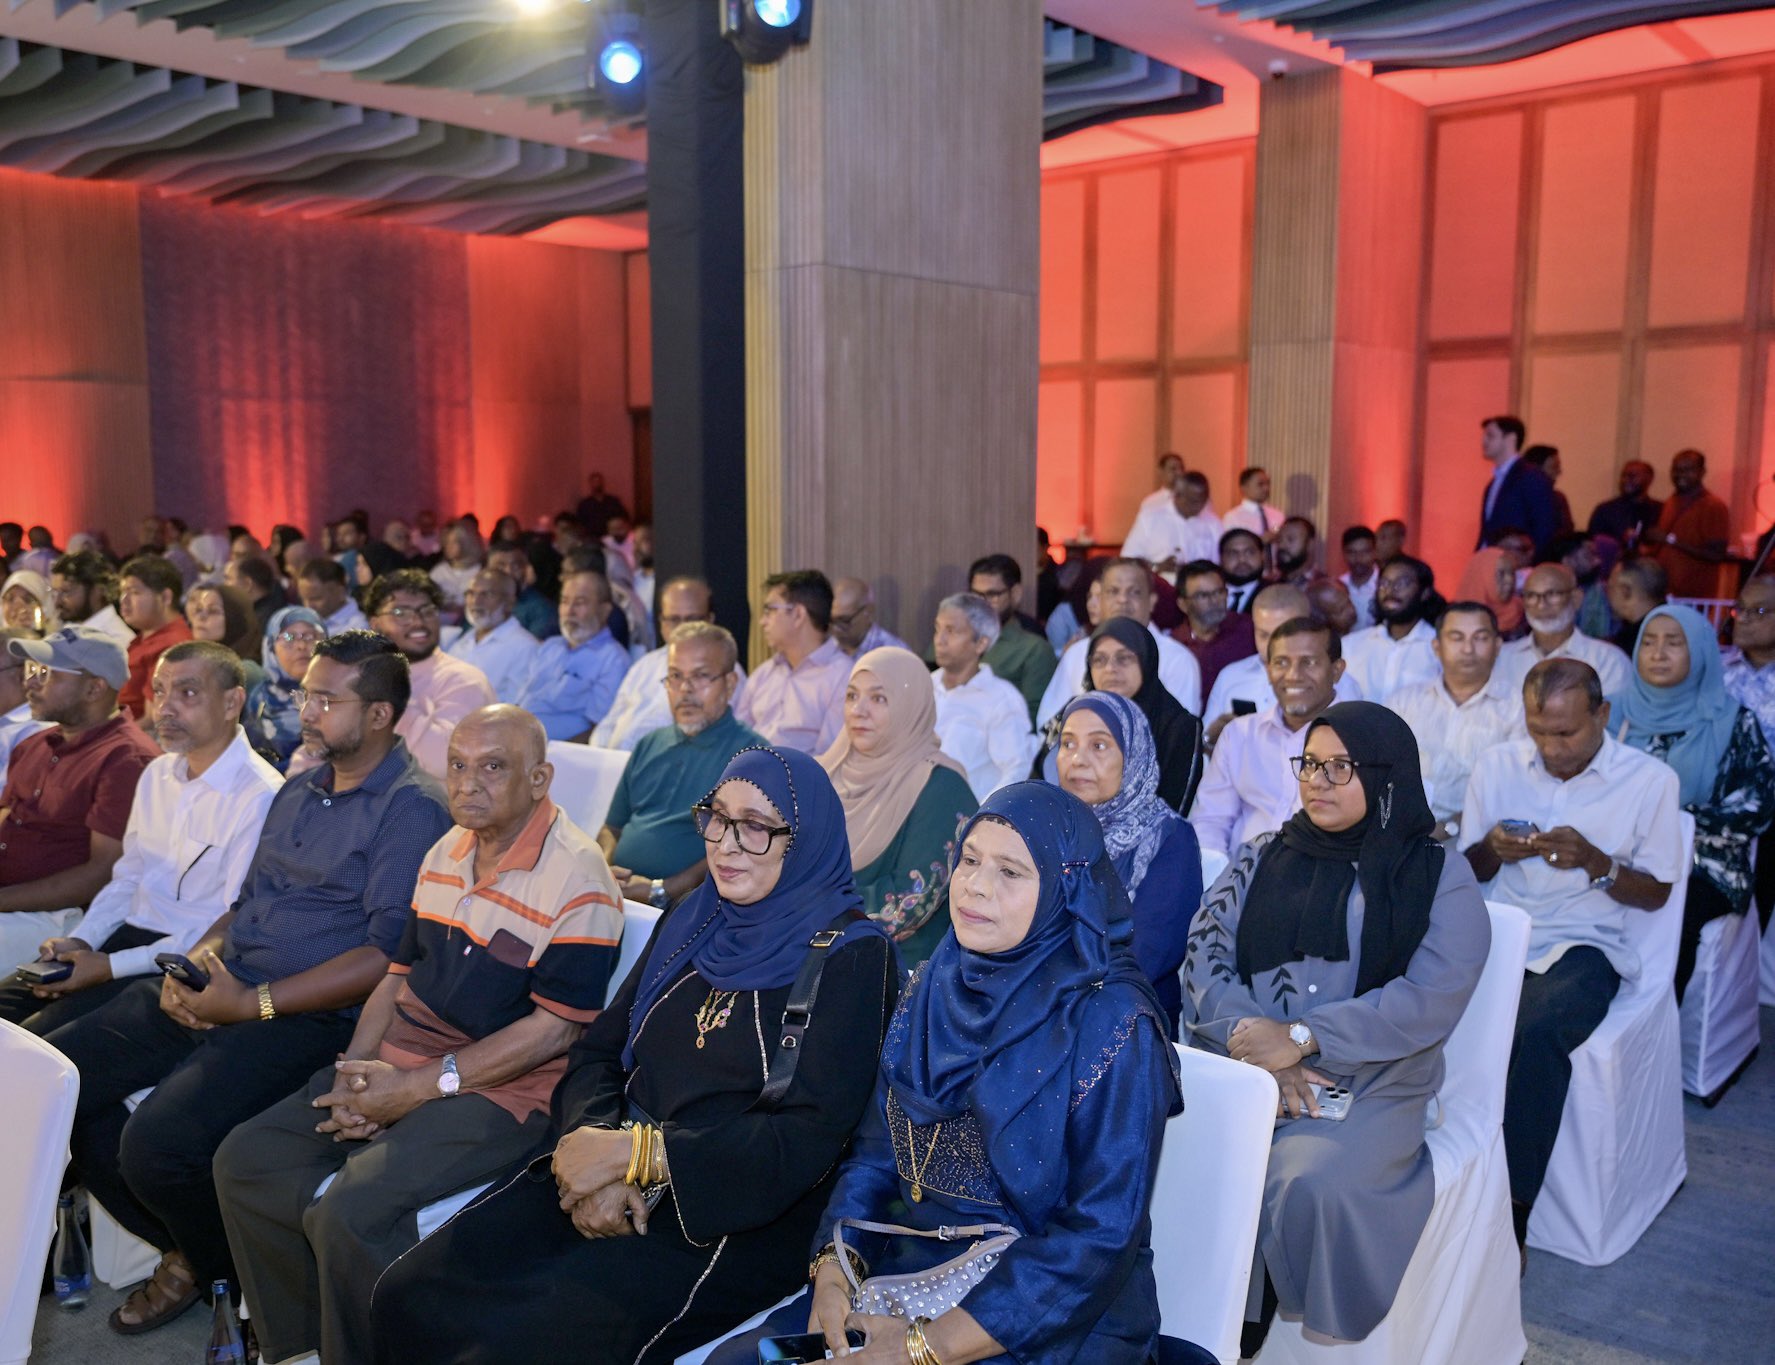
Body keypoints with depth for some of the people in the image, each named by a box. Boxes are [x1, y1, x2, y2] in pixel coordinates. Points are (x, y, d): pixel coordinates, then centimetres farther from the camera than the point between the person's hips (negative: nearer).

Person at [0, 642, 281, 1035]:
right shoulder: (157, 774, 11)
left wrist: (113, 966, -17)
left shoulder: (260, 796, -18)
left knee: (36, 1038, -19)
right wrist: (80, 940, 0)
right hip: (128, 935, 8)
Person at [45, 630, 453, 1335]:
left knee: (158, 1142, -25)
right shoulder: (298, 790, 18)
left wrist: (254, 1005, -18)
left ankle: (216, 1263, 11)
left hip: (306, 1015, -9)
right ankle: (185, 1246, 15)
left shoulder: (411, 809, -12)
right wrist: (195, 959, 3)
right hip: (220, 986, 9)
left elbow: (388, 952, -19)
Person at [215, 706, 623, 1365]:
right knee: (244, 1160, 0)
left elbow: (555, 1029, -18)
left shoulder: (577, 879, -16)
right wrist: (355, 1070, 0)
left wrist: (419, 1087, -16)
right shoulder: (445, 853, 11)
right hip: (396, 1066, 8)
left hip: (500, 1091, -8)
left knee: (352, 1212, -26)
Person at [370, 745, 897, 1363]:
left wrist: (635, 1152, -18)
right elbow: (597, 1052, 10)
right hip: (609, 1185, 6)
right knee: (406, 1295, -10)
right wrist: (598, 1141, -12)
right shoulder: (690, 923, 11)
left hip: (742, 1219, -6)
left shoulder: (851, 954, -9)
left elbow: (810, 1135, -16)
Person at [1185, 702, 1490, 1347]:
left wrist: (1300, 1039, -16)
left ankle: (1251, 1329, -6)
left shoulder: (1439, 876, 5)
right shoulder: (1261, 857, 15)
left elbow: (1431, 1000, -8)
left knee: (1309, 1184, -32)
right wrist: (1251, 1039, -15)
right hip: (1244, 1066, 3)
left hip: (1370, 1084, -2)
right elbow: (1204, 956, 4)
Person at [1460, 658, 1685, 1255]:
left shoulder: (1649, 780, 2)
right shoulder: (1497, 765, 10)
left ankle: (1510, 1213, -22)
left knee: (1537, 1030, -36)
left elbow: (1655, 893, 6)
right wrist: (1492, 851, -7)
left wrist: (1596, 863, -13)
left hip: (1582, 945, -2)